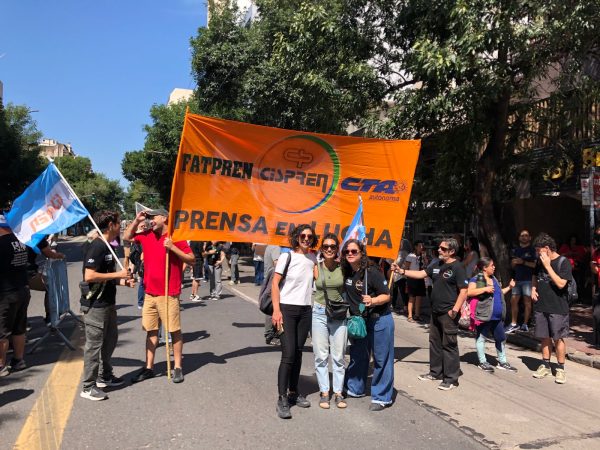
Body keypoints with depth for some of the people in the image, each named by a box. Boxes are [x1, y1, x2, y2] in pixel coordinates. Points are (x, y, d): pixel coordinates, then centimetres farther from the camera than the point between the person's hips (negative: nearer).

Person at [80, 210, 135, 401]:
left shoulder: (108, 247, 12)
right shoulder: (96, 247, -18)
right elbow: (89, 276, -26)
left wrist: (122, 281, 6)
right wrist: (117, 274, -20)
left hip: (108, 303, 10)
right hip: (95, 305, -10)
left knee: (110, 340, 20)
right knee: (94, 344, -2)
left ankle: (105, 376, 35)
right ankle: (88, 387, 9)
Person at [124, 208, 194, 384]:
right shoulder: (147, 235, 8)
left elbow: (192, 260, -11)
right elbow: (127, 236, 22)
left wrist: (173, 247, -20)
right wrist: (137, 220, 8)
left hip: (169, 294, -6)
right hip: (150, 293, 6)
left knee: (175, 331, 3)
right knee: (151, 331, 12)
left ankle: (178, 368, 12)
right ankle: (149, 367, 22)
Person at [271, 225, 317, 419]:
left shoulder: (313, 258, 8)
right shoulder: (286, 257, -6)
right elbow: (275, 284, -8)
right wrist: (276, 310, -15)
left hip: (305, 310, 5)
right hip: (287, 308, -5)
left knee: (298, 352, 11)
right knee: (288, 354, -9)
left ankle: (293, 392, 25)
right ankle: (282, 399, -2)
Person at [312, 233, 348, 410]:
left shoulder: (343, 268, -3)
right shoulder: (316, 268, -2)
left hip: (339, 315, 0)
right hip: (319, 313, 0)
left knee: (338, 356, 7)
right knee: (321, 355, 5)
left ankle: (338, 393, 19)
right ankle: (324, 392, 18)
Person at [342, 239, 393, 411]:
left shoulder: (372, 272, -17)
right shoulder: (346, 273, 1)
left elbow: (386, 296, -15)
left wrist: (372, 301, -32)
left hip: (379, 319, -6)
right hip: (358, 320, 6)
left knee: (381, 359, 2)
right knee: (357, 356, 19)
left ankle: (381, 397, 14)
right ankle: (354, 388, 37)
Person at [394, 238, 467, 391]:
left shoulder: (457, 268, -12)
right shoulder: (437, 266, 12)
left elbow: (463, 291, -16)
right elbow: (420, 274, 14)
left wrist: (455, 310, -21)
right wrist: (402, 271, 4)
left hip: (449, 314, -9)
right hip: (436, 312, 9)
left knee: (449, 345, -3)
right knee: (435, 342, 16)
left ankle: (451, 378, 6)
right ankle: (436, 372, 29)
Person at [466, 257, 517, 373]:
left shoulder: (494, 279, 17)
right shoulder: (476, 279, -11)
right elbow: (469, 292, -26)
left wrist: (509, 287, 18)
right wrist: (485, 289, -26)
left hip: (497, 316, 8)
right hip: (484, 316, -8)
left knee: (501, 338, 15)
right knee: (481, 337, 4)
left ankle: (502, 361, 29)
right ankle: (482, 362, 15)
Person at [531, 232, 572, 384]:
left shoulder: (563, 262, -11)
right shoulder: (540, 261, 8)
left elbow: (561, 283, -21)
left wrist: (548, 266, -21)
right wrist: (533, 289, 6)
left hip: (558, 308, -5)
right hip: (540, 306, 5)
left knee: (558, 338, 1)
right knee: (545, 337, 11)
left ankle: (560, 369, 13)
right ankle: (545, 366, 22)